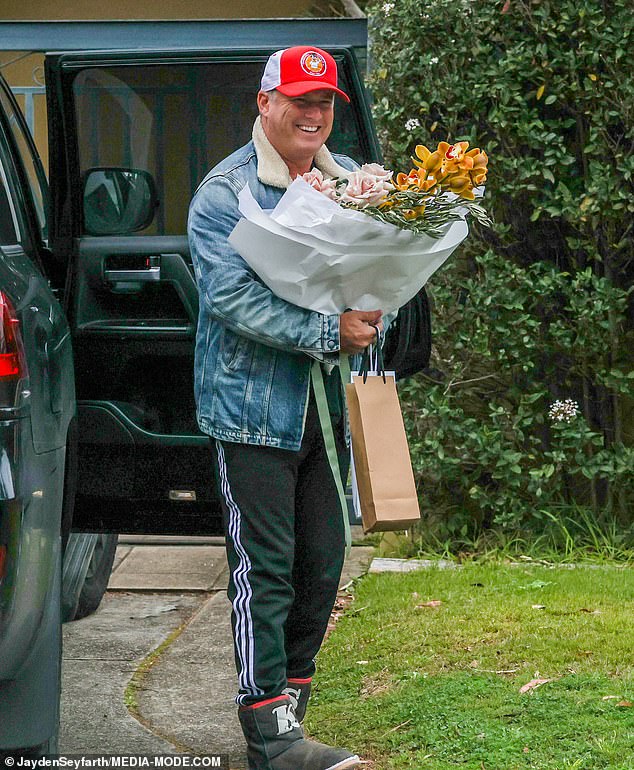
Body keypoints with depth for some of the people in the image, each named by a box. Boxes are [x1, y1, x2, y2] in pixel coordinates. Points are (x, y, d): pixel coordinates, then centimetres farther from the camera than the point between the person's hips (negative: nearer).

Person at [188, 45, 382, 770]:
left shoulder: (349, 179, 11)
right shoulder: (224, 192, -7)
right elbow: (232, 297, -17)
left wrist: (369, 313, -6)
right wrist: (329, 331, -22)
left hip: (328, 404, 6)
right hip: (254, 405, -6)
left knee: (322, 567, 9)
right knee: (265, 572, -7)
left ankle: (288, 704, 22)